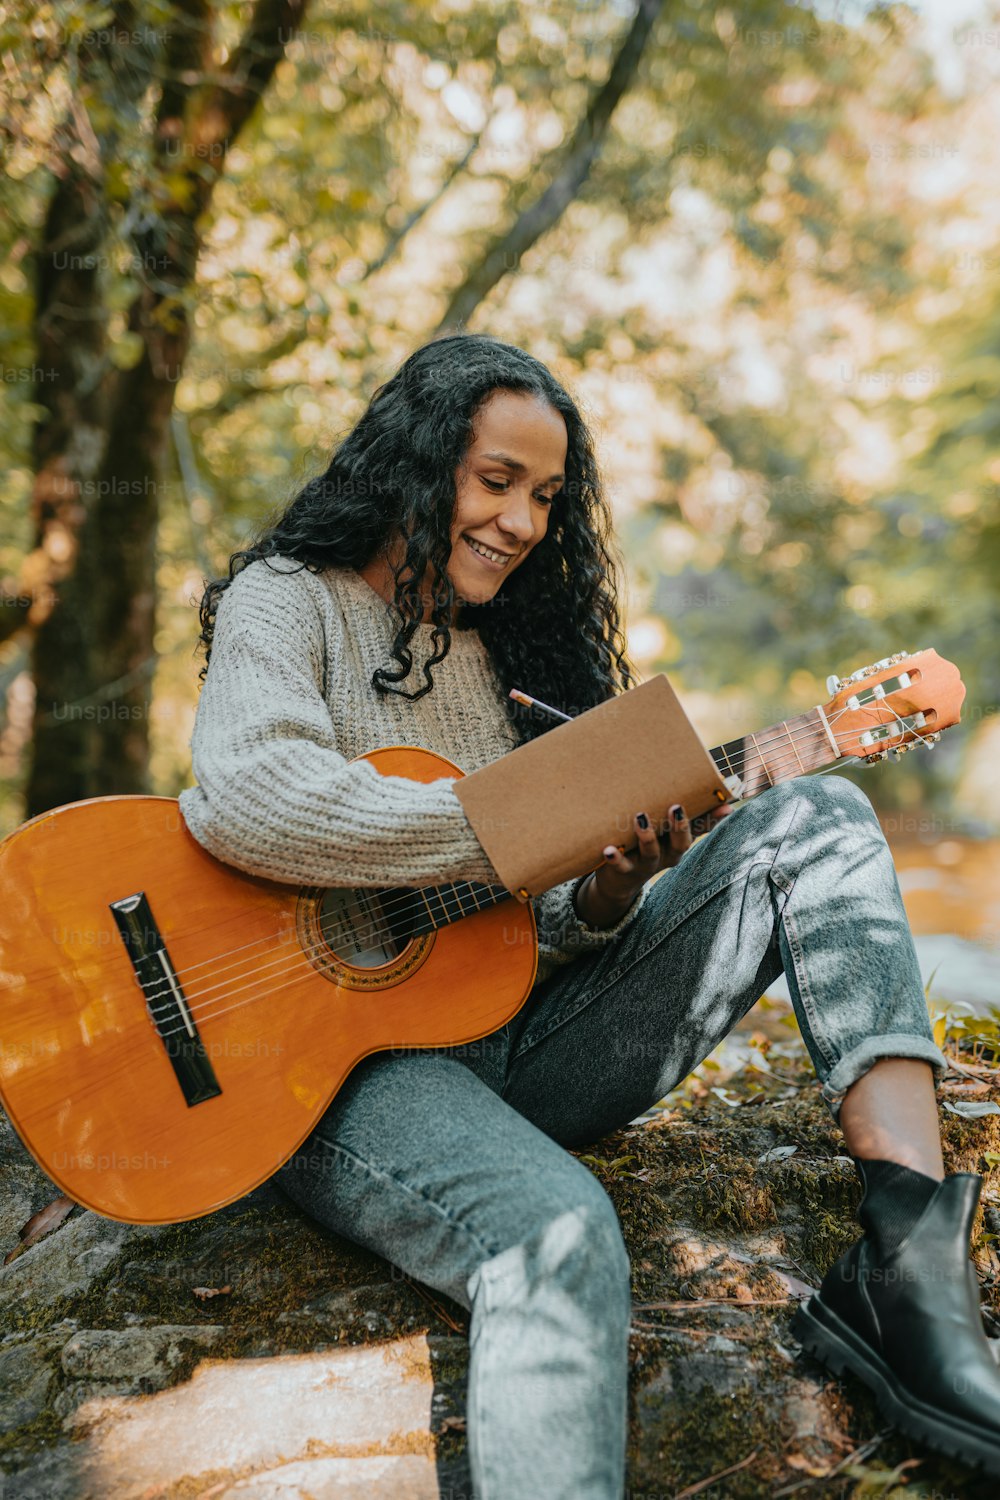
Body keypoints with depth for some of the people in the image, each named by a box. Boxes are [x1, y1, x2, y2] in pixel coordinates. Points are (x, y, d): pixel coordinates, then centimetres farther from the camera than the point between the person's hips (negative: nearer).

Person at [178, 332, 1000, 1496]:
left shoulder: (509, 648, 18)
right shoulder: (287, 600, 1)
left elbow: (538, 936, 14)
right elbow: (245, 797, -24)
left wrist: (604, 898, -11)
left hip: (528, 1041, 7)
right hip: (356, 1058, -6)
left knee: (815, 818, -8)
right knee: (561, 1235, -40)